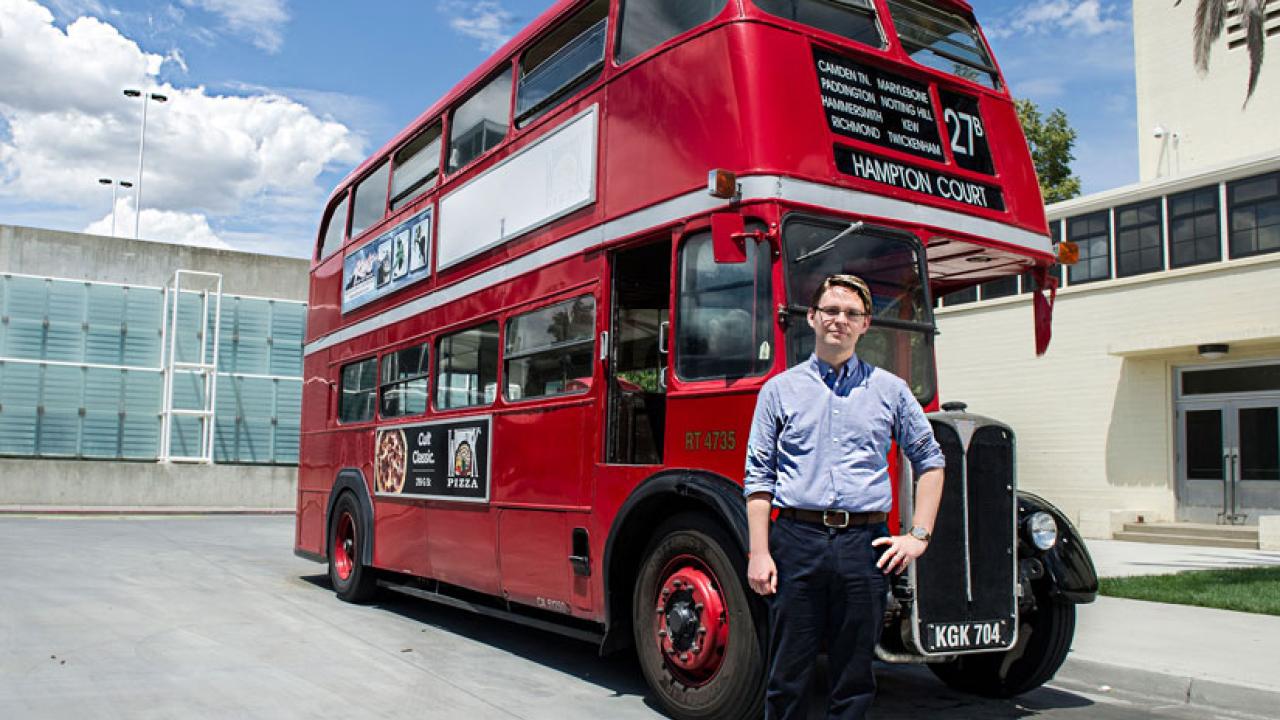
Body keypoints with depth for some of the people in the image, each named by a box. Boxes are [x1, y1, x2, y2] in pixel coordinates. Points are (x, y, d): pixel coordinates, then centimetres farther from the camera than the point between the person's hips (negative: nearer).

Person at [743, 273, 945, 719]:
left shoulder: (890, 390, 11)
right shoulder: (780, 390, 7)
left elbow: (929, 461, 16)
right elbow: (758, 477, 4)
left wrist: (919, 536, 6)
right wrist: (759, 552, -4)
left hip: (866, 546, 1)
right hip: (797, 540, -1)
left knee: (855, 678, 10)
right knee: (787, 675, 5)